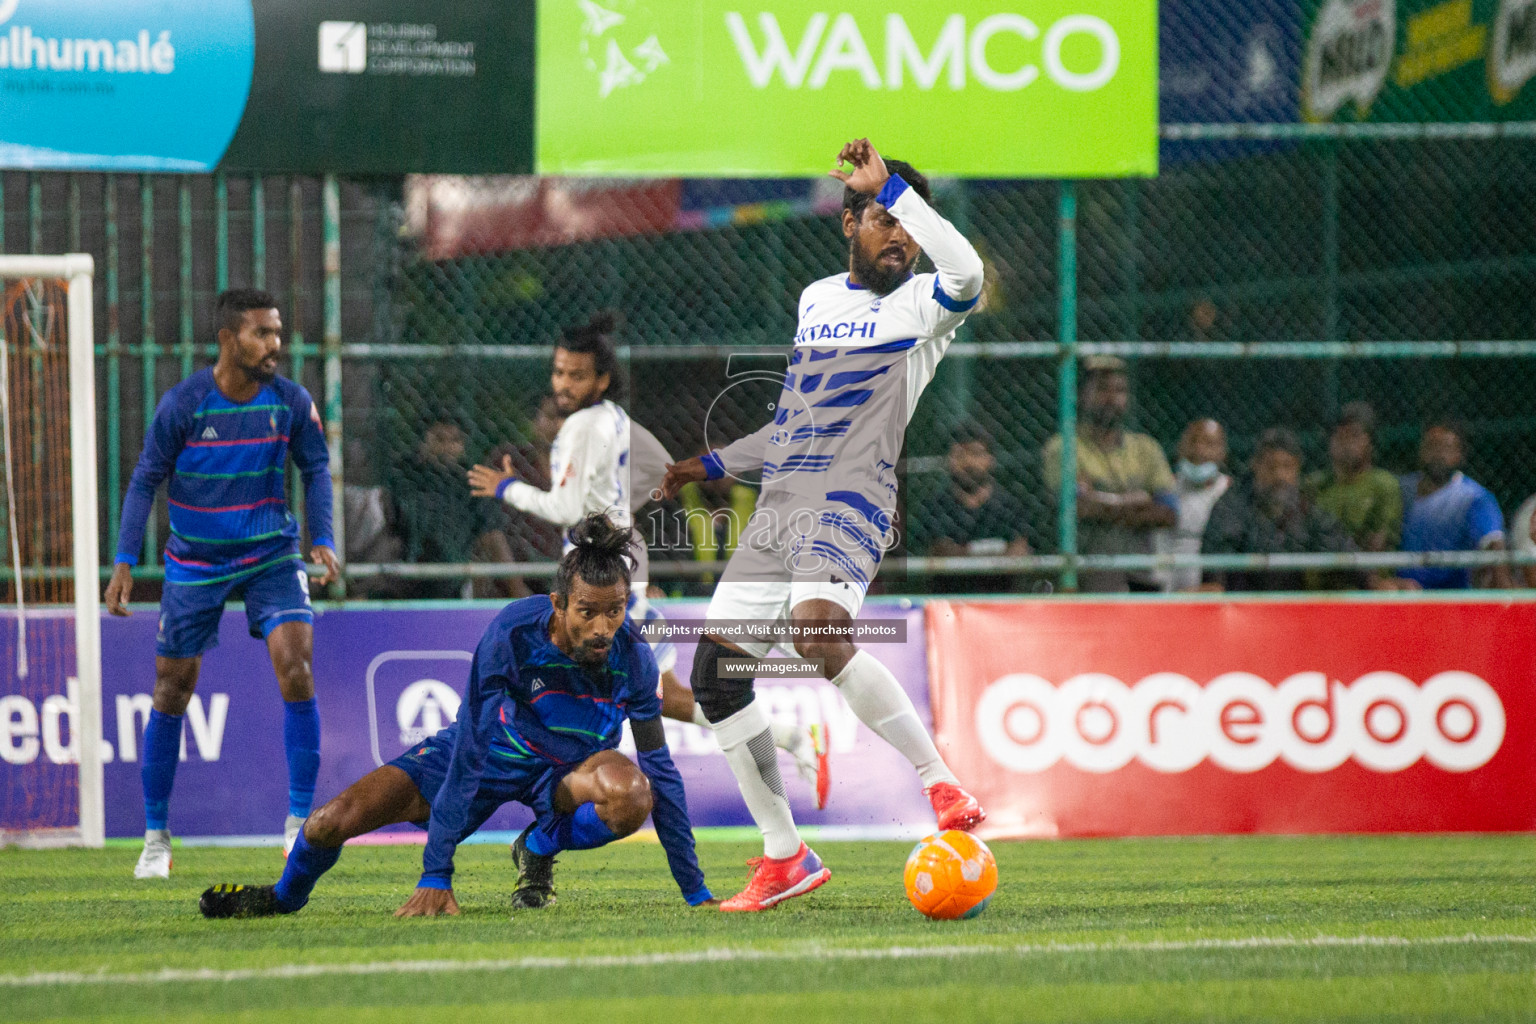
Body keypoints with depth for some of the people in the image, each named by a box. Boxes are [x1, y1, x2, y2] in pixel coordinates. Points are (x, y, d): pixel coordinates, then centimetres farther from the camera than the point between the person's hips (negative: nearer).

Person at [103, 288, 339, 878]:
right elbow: (145, 481, -6)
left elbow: (315, 468, 9)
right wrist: (125, 561, -11)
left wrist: (323, 538, -3)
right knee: (172, 693, 3)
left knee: (296, 670, -17)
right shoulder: (182, 404, -14)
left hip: (271, 557, 1)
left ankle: (300, 823, -7)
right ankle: (156, 836, 18)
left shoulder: (291, 402, -7)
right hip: (194, 564, -1)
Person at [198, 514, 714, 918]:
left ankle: (539, 847, -1)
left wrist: (696, 891, -15)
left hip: (564, 772, 1)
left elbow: (661, 768, -15)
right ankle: (285, 896, 22)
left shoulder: (631, 655, -26)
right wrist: (435, 876, -34)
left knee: (634, 795, -35)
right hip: (490, 755, -1)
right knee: (332, 821, -15)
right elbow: (468, 753, -31)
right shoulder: (513, 632, -33)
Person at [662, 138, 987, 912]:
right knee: (714, 674, 0)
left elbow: (967, 272, -23)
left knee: (818, 632, -35)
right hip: (779, 501, 7)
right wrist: (714, 465, 31)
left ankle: (941, 782, -25)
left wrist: (890, 184, -18)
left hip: (852, 499, -7)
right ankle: (784, 859, 7)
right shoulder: (816, 299, 22)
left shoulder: (921, 307, 2)